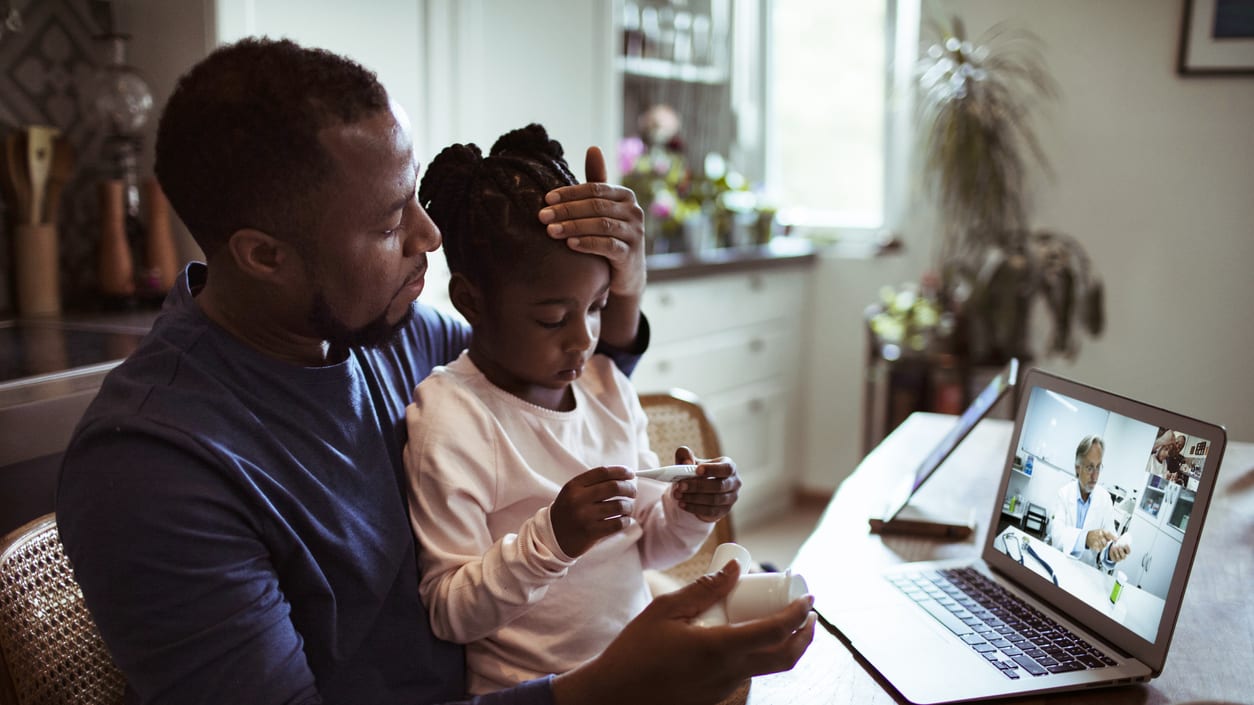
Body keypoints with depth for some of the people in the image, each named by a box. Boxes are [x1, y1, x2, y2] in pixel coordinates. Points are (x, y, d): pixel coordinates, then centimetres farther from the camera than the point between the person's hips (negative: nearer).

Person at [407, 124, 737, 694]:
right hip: (530, 685, -5)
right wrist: (552, 538, -27)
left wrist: (686, 514, -8)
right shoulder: (450, 421, -16)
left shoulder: (606, 384, 2)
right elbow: (449, 613, -15)